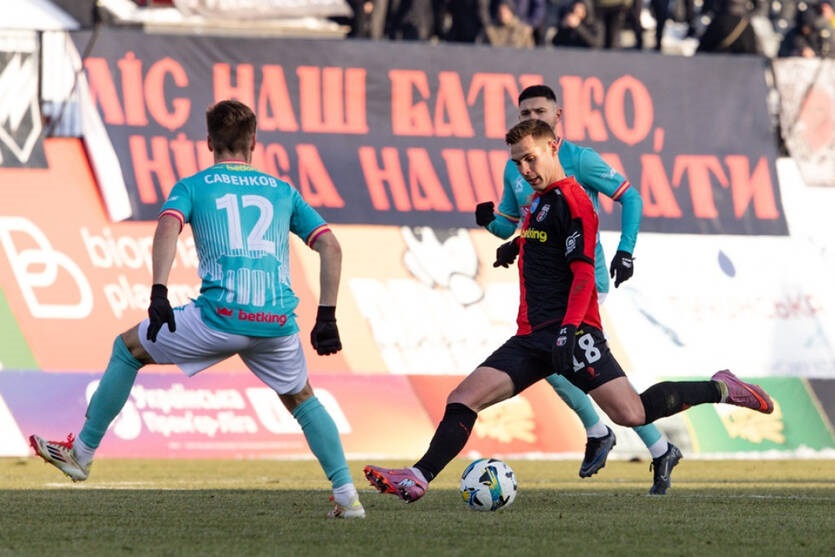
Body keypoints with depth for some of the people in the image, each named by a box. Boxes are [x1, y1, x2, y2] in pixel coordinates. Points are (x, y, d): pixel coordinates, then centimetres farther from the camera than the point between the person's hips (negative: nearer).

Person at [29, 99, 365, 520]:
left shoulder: (192, 186, 14)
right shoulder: (282, 190, 23)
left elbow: (167, 227, -7)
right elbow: (330, 246, 15)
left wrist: (158, 294, -16)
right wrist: (327, 317, 17)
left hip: (221, 315, -3)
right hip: (278, 322, 3)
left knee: (128, 348, 20)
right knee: (302, 399, 28)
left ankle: (81, 453, 23)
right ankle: (347, 496, 18)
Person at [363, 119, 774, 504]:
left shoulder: (570, 200, -9)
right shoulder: (540, 200, 19)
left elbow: (583, 272, -17)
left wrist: (570, 329, -25)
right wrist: (517, 246, 29)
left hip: (570, 332, -9)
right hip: (534, 336, 9)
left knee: (630, 414, -17)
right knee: (463, 399, -3)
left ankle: (720, 390, -1)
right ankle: (418, 479, -7)